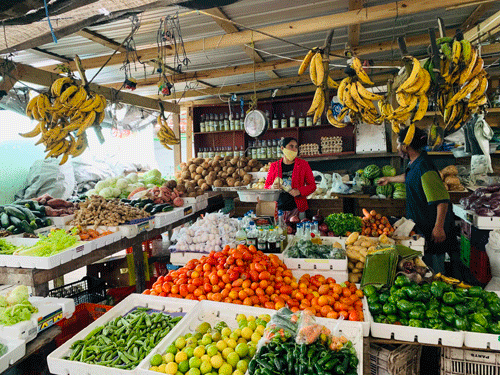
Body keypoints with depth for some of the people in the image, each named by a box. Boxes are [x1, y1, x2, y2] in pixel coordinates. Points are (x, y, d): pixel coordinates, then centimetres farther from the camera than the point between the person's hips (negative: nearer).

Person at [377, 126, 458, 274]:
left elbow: (442, 200, -29)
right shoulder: (415, 162, 5)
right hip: (422, 223, 10)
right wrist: (389, 179, 42)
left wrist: (438, 227, -30)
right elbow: (408, 177, 29)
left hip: (431, 225, -9)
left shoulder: (424, 168, -26)